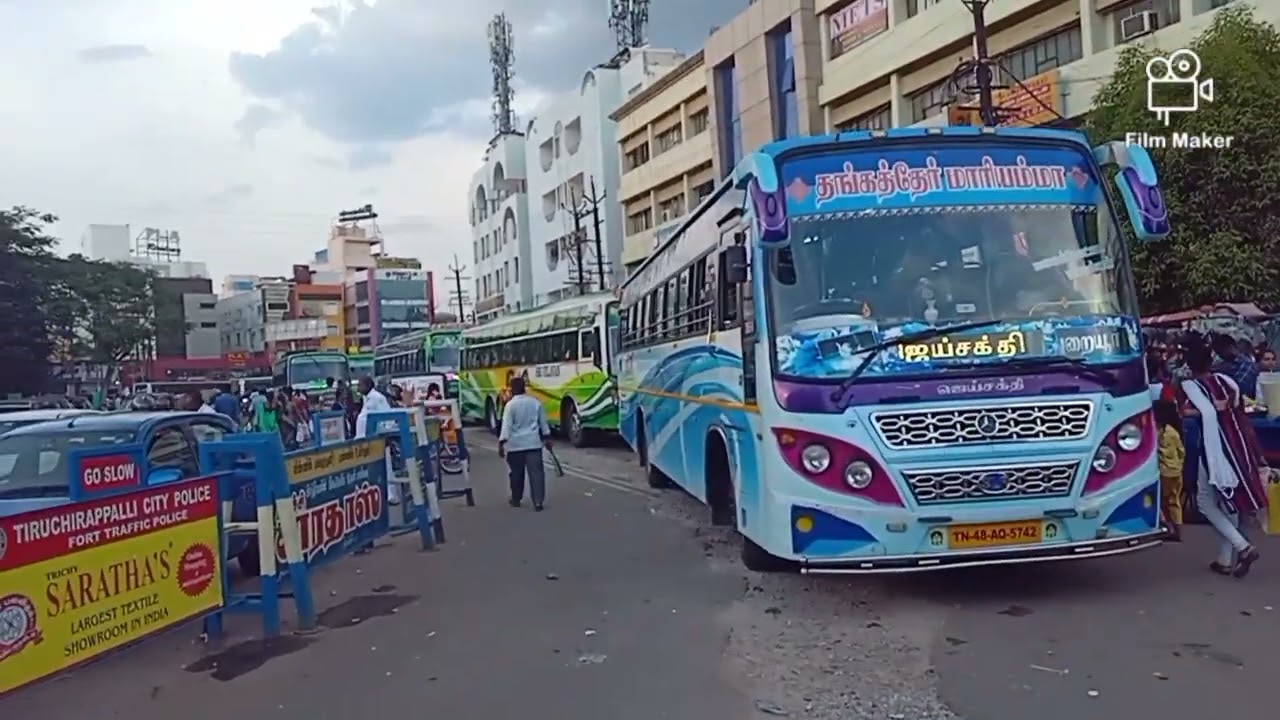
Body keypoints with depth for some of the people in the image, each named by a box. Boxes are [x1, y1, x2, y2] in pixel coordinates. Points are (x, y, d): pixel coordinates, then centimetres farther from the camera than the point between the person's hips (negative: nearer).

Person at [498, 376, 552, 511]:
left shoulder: (510, 405, -9)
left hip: (515, 444, -2)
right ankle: (538, 501, -8)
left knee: (517, 473, 12)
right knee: (536, 471, -1)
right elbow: (543, 423, 12)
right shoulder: (535, 402, 5)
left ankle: (516, 499, 25)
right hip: (533, 442, 2)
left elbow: (506, 426, -13)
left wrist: (501, 444, -12)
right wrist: (547, 438, 22)